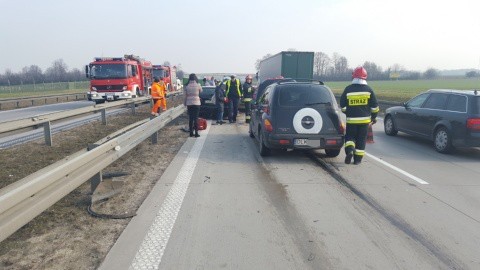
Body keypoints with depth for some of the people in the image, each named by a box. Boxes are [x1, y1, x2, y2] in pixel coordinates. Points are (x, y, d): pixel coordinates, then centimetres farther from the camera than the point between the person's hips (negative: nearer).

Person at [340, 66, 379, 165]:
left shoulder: (348, 89, -3)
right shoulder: (368, 89, 0)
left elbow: (342, 105, 3)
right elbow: (374, 106, 3)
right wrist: (374, 117, 17)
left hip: (351, 119, -1)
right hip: (365, 119, 1)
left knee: (350, 136, 13)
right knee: (361, 139, 9)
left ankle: (349, 150, -13)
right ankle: (357, 159, 12)